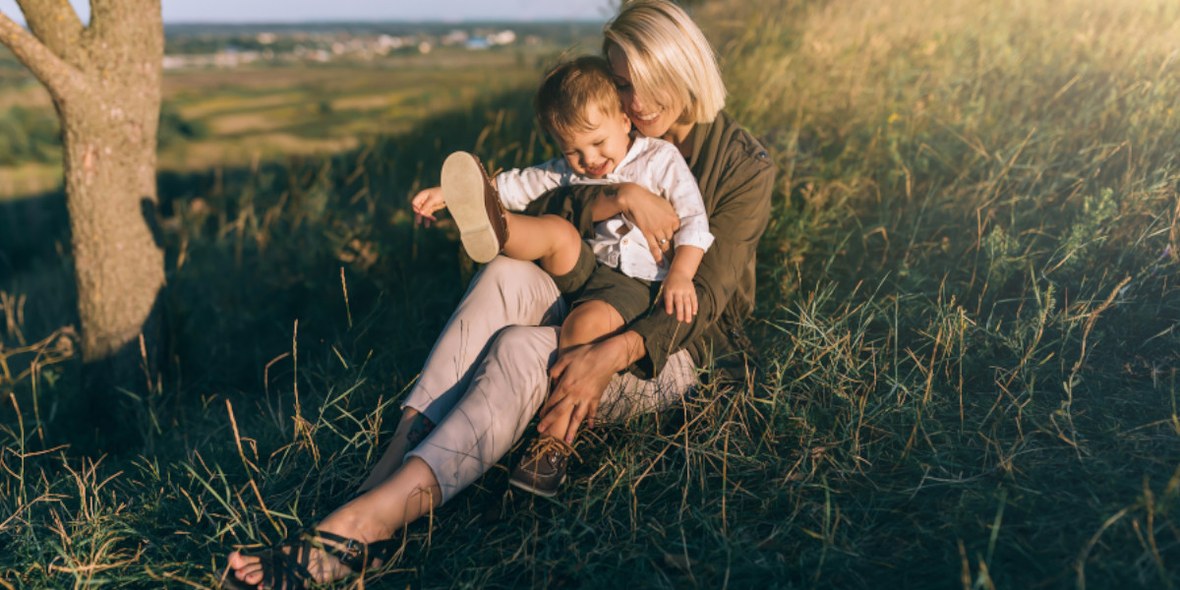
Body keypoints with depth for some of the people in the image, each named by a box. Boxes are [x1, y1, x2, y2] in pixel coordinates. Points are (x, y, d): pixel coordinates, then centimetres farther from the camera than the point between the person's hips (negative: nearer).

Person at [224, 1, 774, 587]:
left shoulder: (744, 166, -7)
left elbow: (705, 297, -16)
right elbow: (540, 214, -5)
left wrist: (609, 356, -31)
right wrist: (617, 197, -24)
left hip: (678, 353, -5)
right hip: (592, 323, 5)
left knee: (518, 349, -34)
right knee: (507, 274, -29)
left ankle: (368, 520, -43)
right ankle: (388, 467, -39)